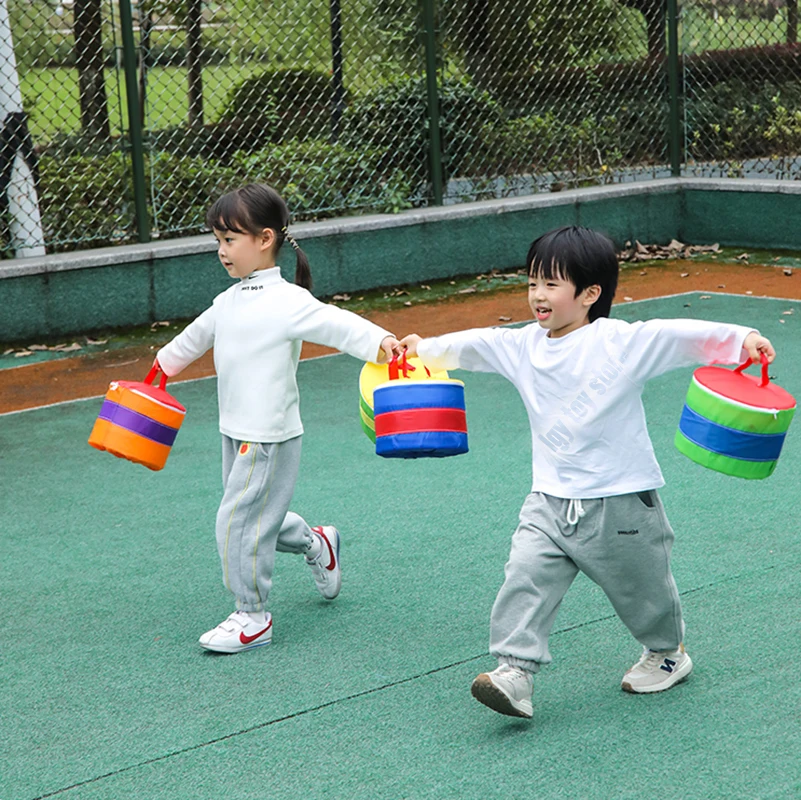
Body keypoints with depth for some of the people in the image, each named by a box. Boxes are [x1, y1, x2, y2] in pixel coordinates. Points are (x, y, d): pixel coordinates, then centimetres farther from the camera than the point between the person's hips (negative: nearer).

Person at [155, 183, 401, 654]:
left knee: (239, 521, -6)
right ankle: (317, 544, 44)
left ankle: (253, 617, 7)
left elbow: (335, 324, -30)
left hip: (270, 439, -8)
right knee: (260, 517, 18)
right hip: (237, 434, 8)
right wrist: (164, 366, 43)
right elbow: (198, 336, 28)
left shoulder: (286, 302, -17)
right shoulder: (231, 301, 9)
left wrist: (380, 341, -47)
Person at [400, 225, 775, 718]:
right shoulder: (525, 346, 2)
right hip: (551, 503, 4)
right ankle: (515, 671, -13)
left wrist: (742, 340, -31)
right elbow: (476, 345, 13)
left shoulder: (621, 341, -16)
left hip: (621, 503, -4)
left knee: (642, 587, 15)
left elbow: (680, 337, -22)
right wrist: (425, 349, 6)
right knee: (525, 580, -12)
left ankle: (669, 652, 41)